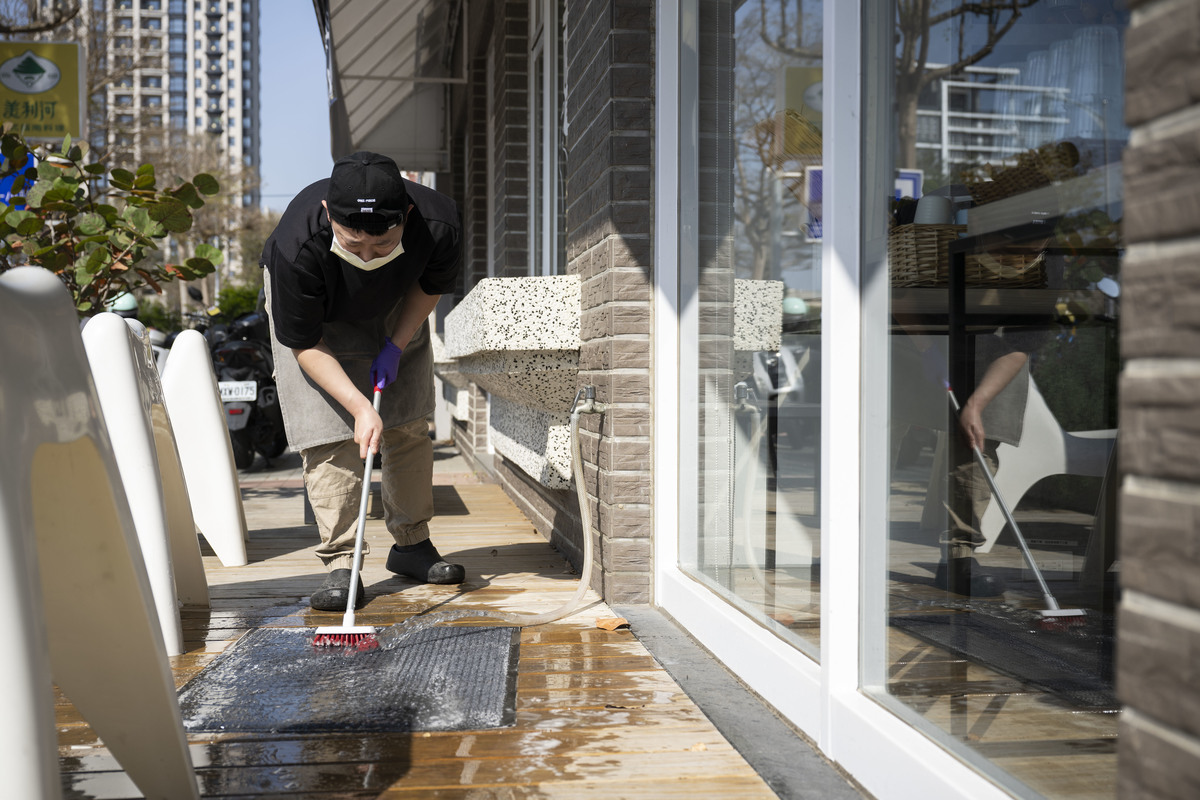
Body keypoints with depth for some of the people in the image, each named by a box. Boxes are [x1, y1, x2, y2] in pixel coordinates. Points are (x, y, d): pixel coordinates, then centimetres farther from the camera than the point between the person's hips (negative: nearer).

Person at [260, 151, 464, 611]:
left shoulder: (440, 224, -36)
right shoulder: (296, 248, -41)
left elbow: (432, 284, -10)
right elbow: (305, 345, -27)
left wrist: (396, 345, -17)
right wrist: (360, 406, -34)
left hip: (396, 308, 3)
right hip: (317, 314, -2)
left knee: (409, 427, 4)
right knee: (329, 435, -13)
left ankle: (411, 544, 19)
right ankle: (340, 564, -6)